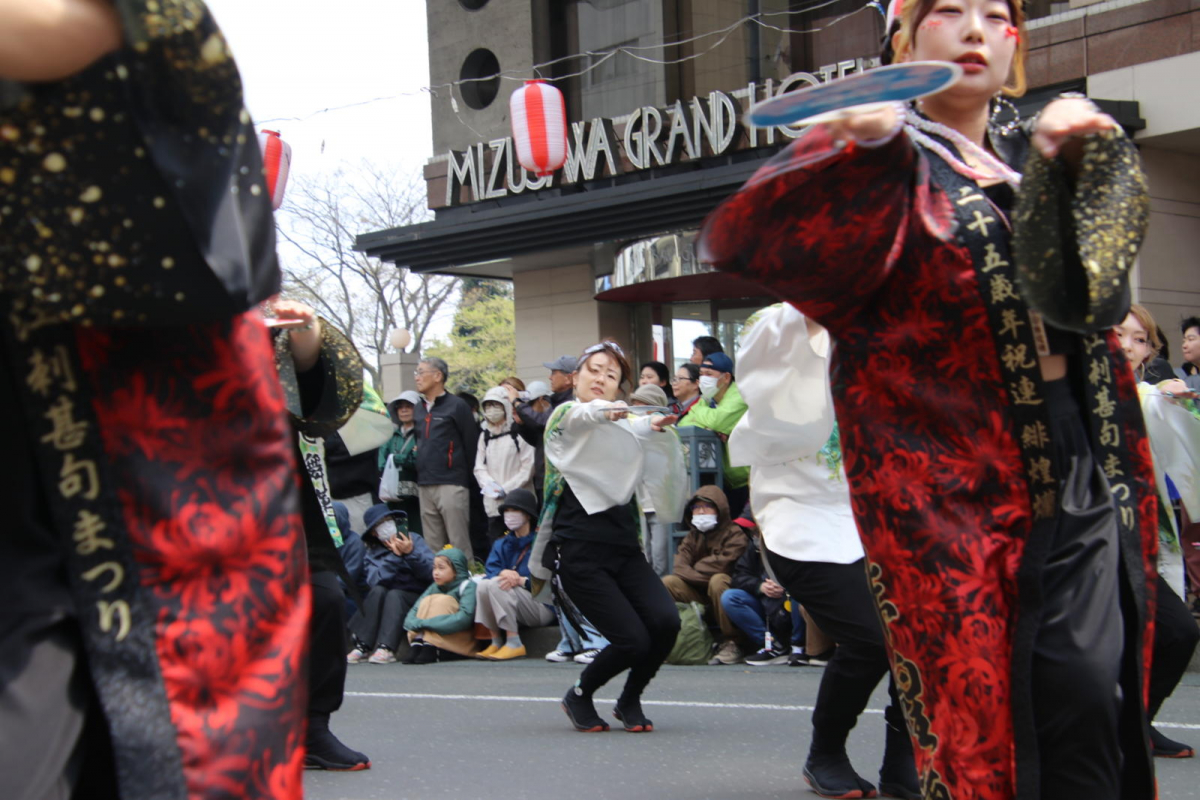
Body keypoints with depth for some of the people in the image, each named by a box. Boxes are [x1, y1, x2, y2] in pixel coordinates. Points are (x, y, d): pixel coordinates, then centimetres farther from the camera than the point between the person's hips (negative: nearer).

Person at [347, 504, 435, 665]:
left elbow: (431, 573, -14)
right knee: (378, 590, -26)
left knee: (394, 594, -29)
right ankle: (363, 647, -32)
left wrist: (410, 553, -25)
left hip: (414, 598, -2)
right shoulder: (373, 551, 7)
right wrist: (394, 556, -20)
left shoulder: (414, 540, 1)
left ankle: (386, 648, -42)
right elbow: (374, 580, -14)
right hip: (383, 605, 2)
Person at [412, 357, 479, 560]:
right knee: (432, 547, 6)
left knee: (459, 545, -7)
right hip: (424, 487, 7)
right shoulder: (419, 409, 17)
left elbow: (471, 444, -3)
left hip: (451, 485, -7)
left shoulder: (456, 407, -3)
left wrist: (465, 477, -3)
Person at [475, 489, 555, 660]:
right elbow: (490, 572, -2)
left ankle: (514, 644, -25)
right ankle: (496, 641, -12)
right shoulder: (502, 544, 13)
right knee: (483, 585, -18)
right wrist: (503, 573, -24)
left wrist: (522, 580, -27)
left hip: (543, 609, -6)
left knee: (496, 585, -25)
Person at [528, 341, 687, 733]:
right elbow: (582, 416, -21)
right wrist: (604, 412, -44)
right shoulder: (565, 416, 3)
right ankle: (578, 696, 13)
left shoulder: (626, 425, 20)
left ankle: (629, 701, 9)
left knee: (666, 622, -17)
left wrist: (659, 427, -25)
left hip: (623, 546, 5)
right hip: (579, 550, -5)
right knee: (633, 641, -15)